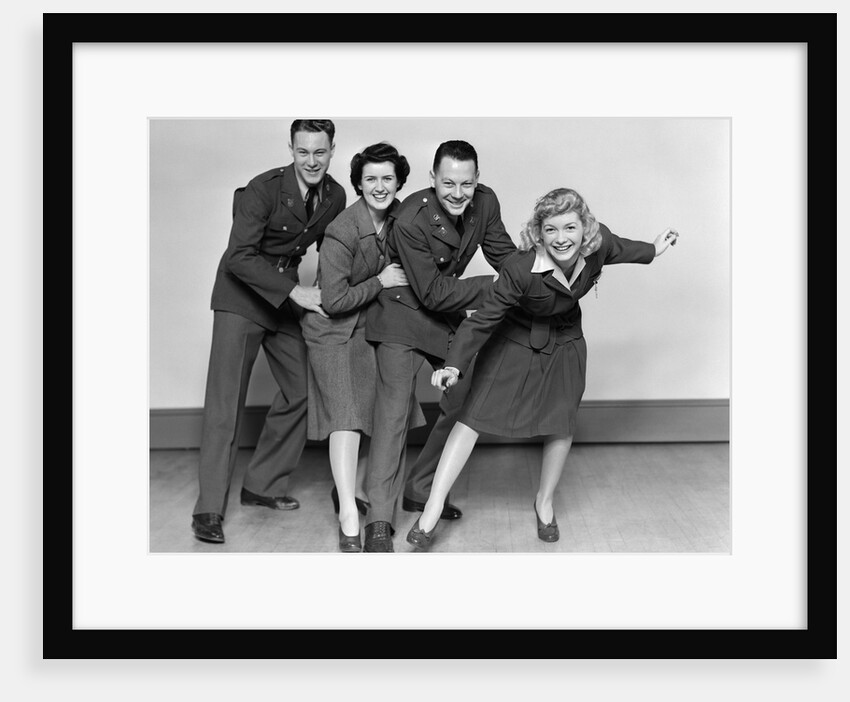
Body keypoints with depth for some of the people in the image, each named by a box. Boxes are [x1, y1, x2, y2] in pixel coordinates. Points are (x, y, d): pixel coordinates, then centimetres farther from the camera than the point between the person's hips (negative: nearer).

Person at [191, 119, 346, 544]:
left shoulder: (335, 197, -1)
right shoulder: (264, 189, -19)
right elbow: (239, 256, -23)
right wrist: (294, 292, -28)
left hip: (288, 297, 6)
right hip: (242, 294, -6)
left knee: (301, 391, 6)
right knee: (226, 400, -9)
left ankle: (262, 486, 21)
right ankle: (209, 509, -5)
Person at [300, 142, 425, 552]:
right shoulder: (342, 232, -25)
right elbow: (334, 302, -22)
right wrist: (380, 282, -19)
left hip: (375, 326, 7)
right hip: (335, 330, -7)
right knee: (346, 414, -15)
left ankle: (351, 487, 28)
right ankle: (349, 521, -16)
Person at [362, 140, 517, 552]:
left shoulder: (485, 202, -11)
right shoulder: (410, 221, -29)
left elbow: (504, 255, 3)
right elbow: (432, 293, -26)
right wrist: (494, 285, -24)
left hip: (449, 315, 7)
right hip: (403, 313, -7)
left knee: (465, 400, 12)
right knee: (395, 405, -16)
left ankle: (423, 487, 29)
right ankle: (379, 521, -16)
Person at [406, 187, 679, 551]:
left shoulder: (598, 242, -22)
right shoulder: (521, 269, -36)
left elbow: (617, 248, 4)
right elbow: (483, 319, -31)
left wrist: (653, 250, 21)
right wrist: (454, 365, -41)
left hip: (564, 346, 4)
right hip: (514, 342, -4)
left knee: (561, 423, 6)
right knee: (473, 416, -8)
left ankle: (544, 501, 33)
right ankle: (432, 509, -3)